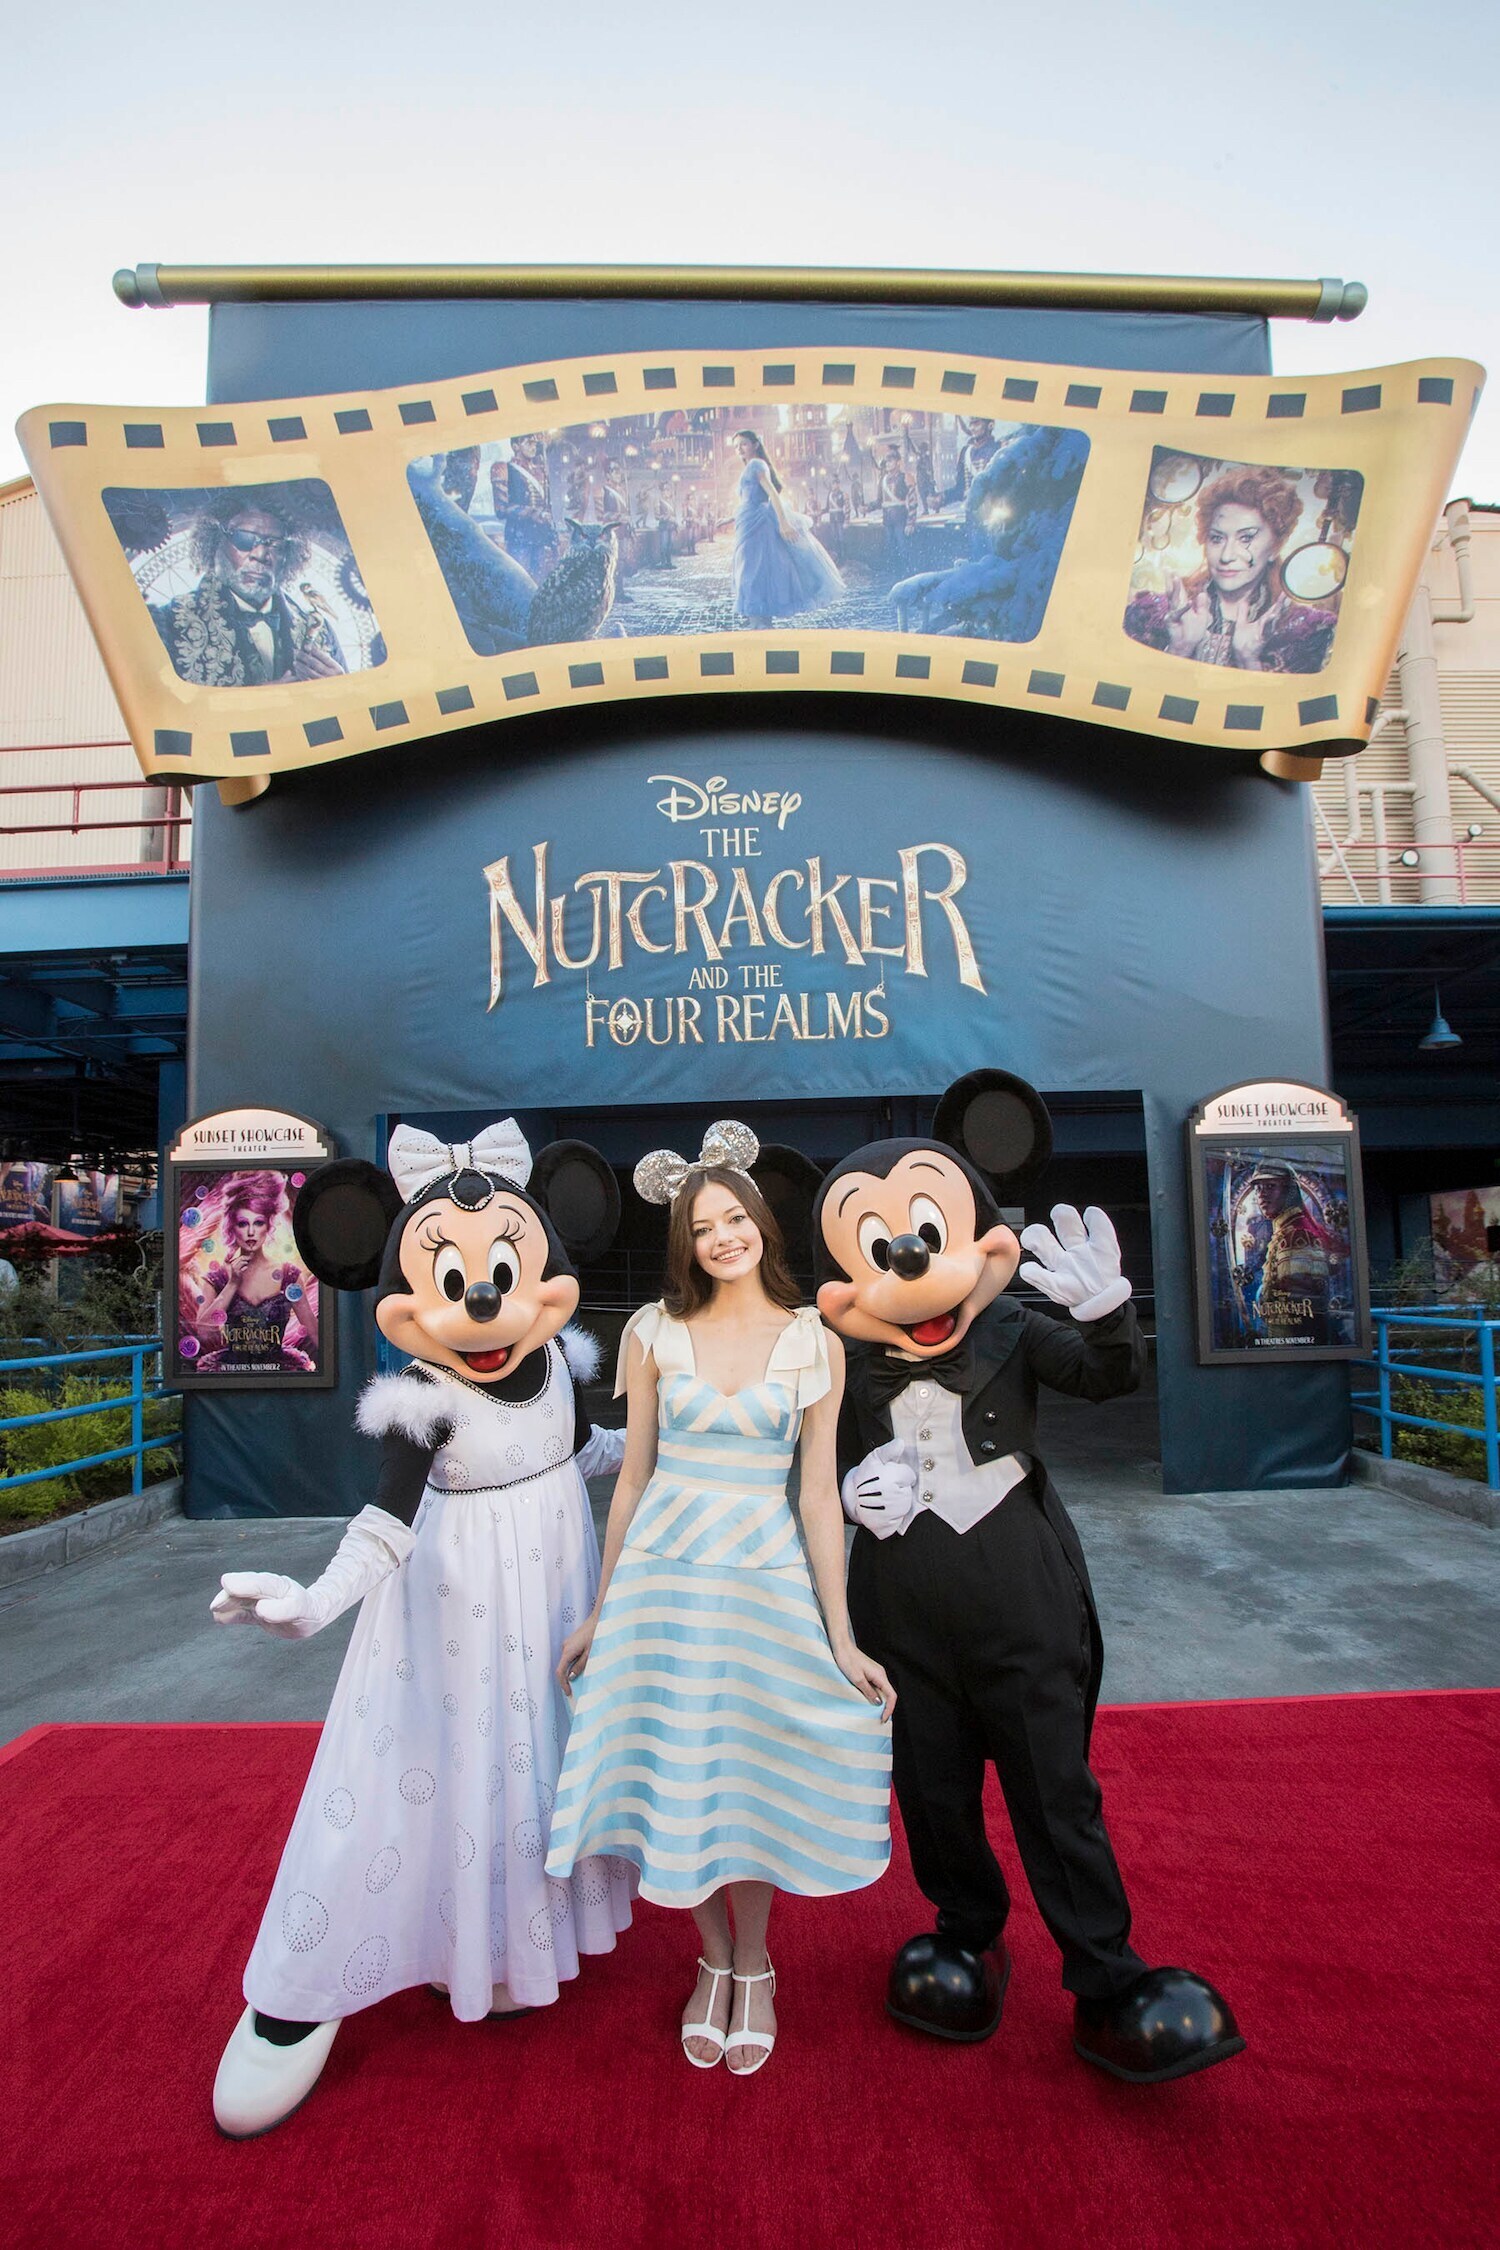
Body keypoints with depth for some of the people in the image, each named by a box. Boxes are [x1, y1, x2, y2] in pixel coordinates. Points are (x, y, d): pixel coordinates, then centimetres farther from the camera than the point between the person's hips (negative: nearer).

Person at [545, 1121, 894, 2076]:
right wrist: (600, 1612, 7)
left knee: (752, 1775, 12)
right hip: (665, 1576, 1)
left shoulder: (815, 1343, -4)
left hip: (769, 1579, -1)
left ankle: (754, 1967, 39)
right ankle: (715, 1961, 39)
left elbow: (819, 1496, -2)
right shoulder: (654, 1333, -2)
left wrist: (841, 1638, -3)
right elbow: (634, 1478, 4)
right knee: (678, 1773, 12)